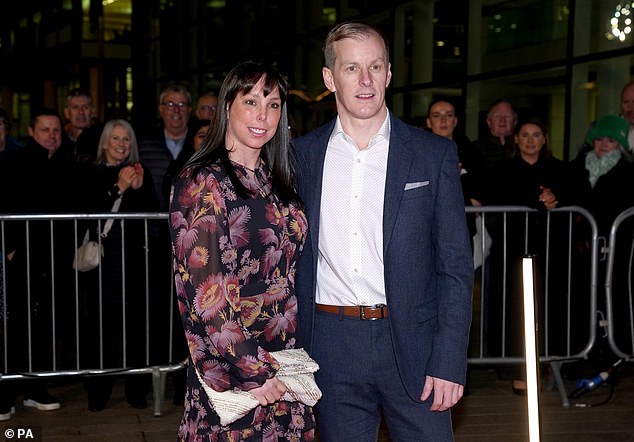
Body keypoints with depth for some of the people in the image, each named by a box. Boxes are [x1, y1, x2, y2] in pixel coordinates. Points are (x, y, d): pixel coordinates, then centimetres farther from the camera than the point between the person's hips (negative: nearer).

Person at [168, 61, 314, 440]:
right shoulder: (201, 182, -11)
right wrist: (253, 371, -17)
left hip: (284, 365, 6)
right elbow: (203, 291, -16)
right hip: (230, 373, -6)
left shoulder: (278, 181, 10)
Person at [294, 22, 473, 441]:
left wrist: (449, 361, -8)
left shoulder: (434, 154, 0)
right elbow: (294, 259, 9)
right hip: (332, 350, 2)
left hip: (412, 344, -1)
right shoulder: (303, 154, 5)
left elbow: (456, 266, -1)